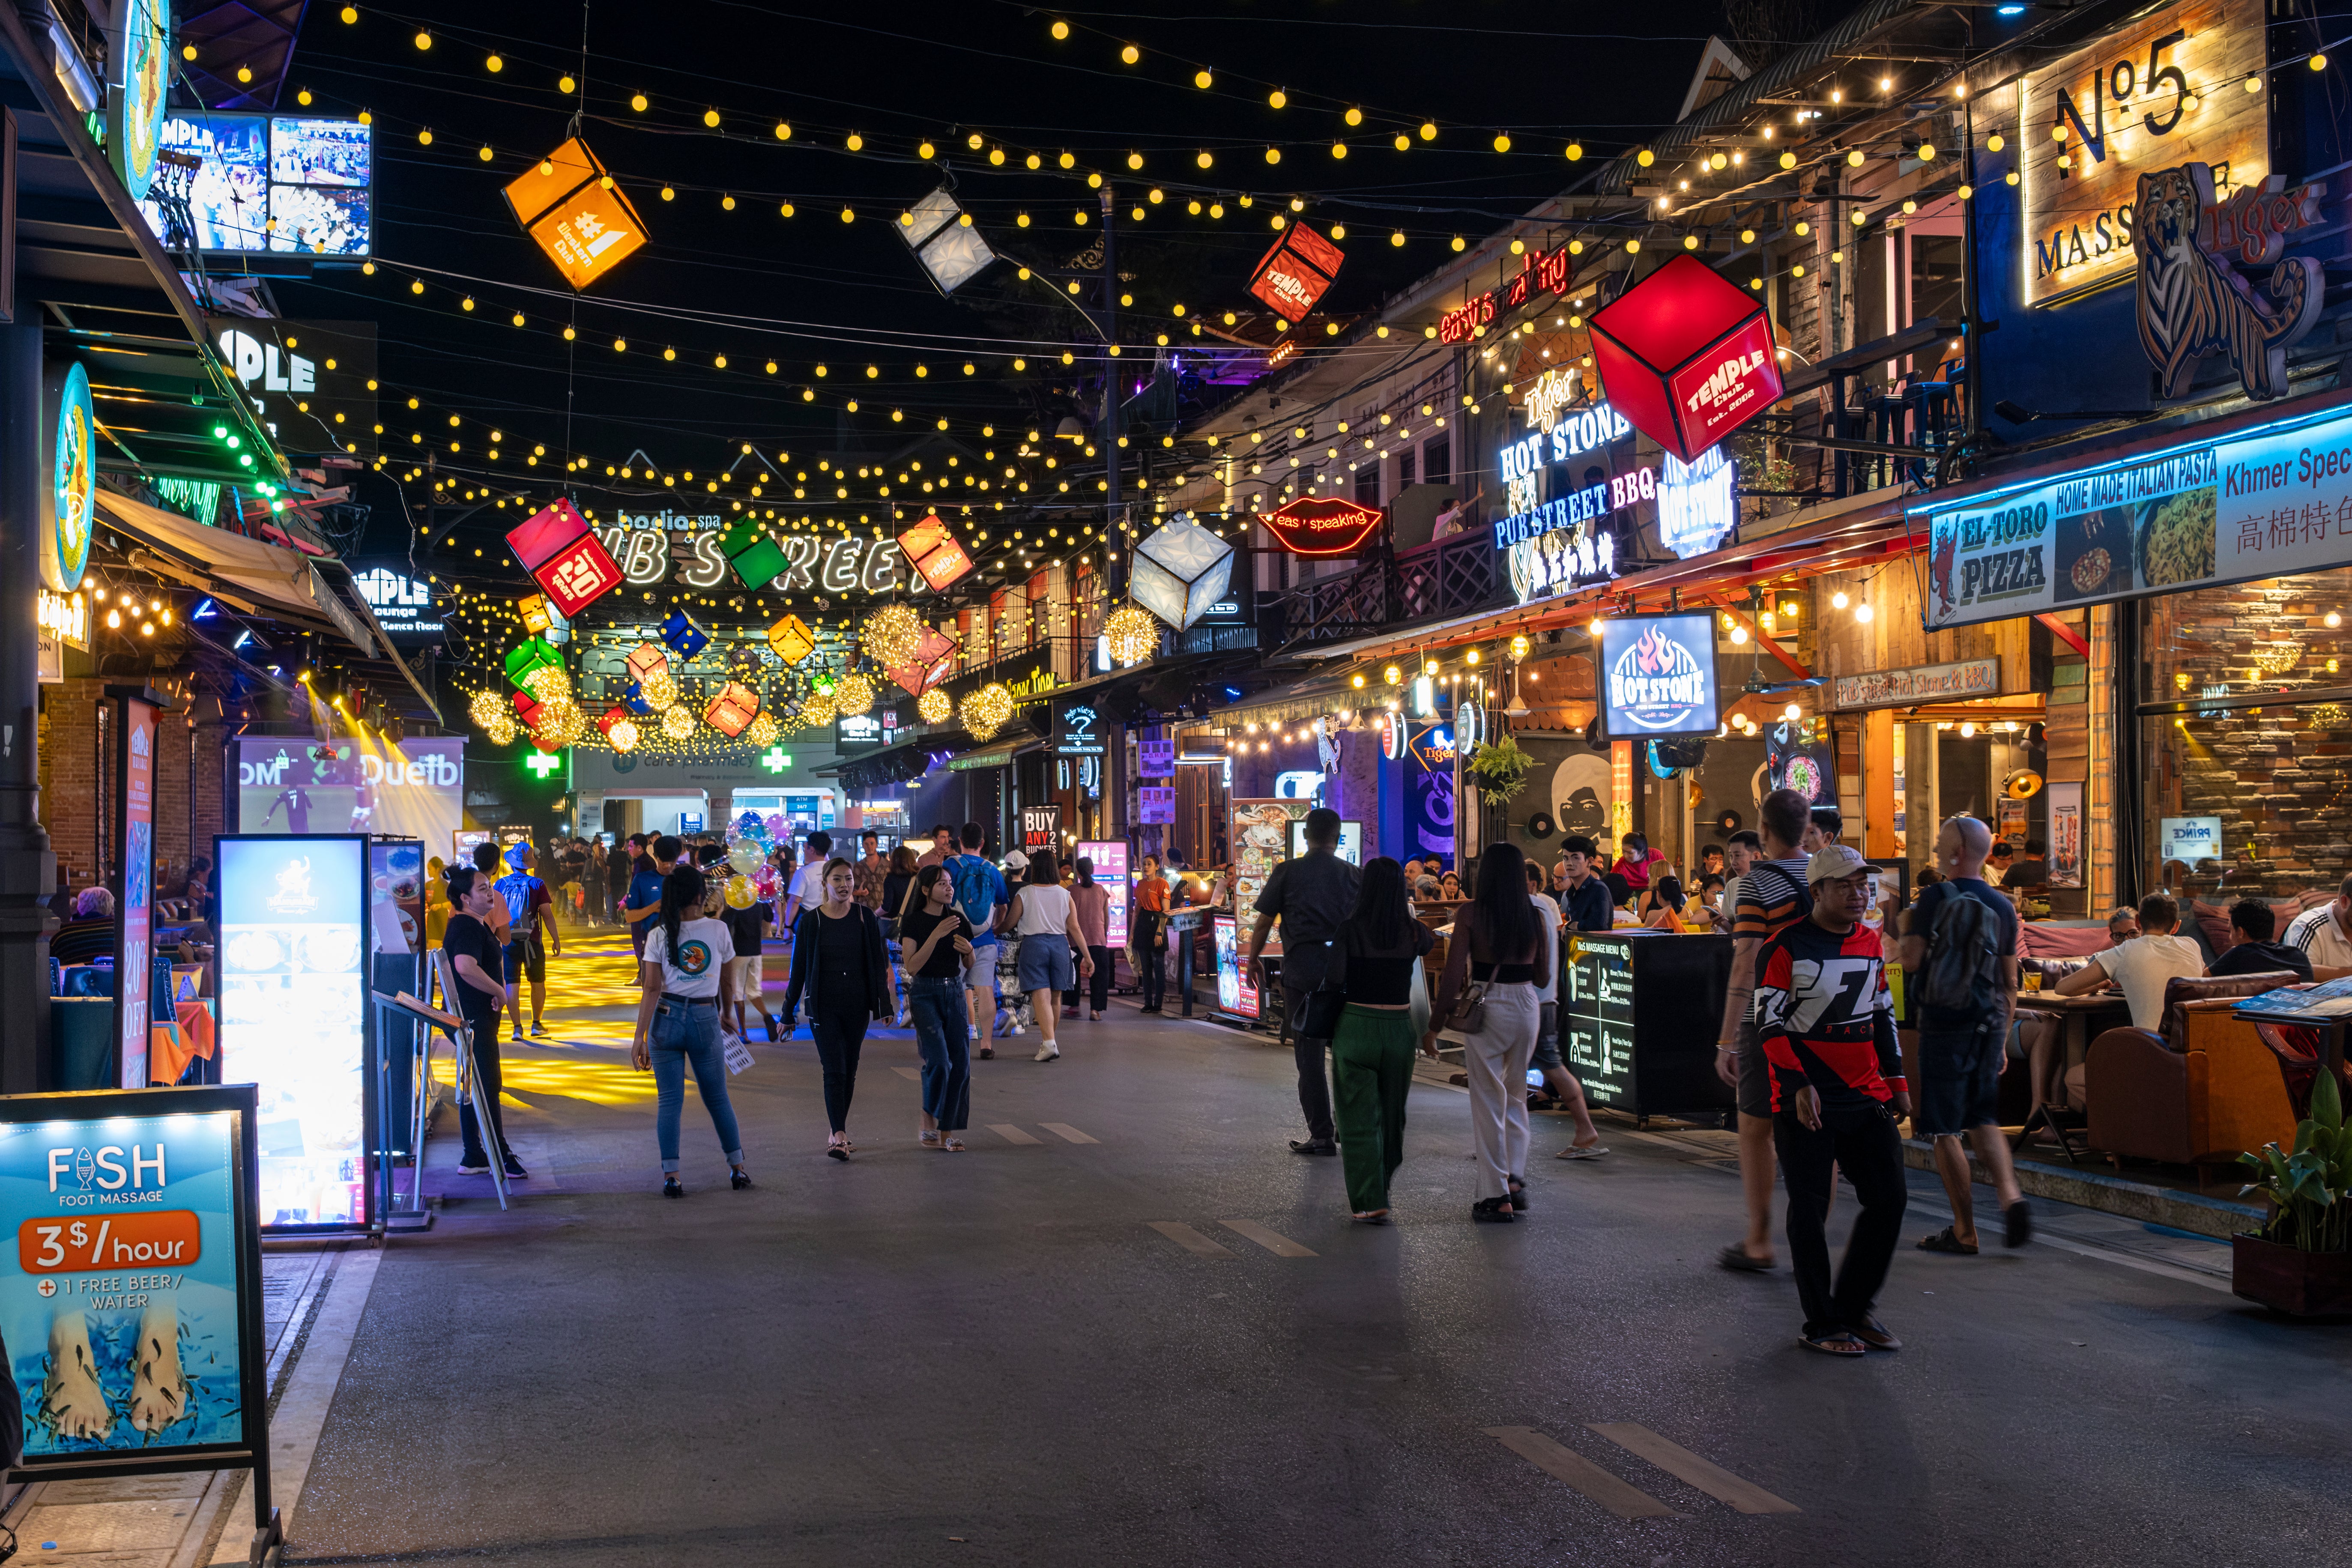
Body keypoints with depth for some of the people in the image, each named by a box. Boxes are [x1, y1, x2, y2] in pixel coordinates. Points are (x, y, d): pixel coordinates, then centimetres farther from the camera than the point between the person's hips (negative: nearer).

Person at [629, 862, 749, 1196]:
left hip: (666, 1018, 0)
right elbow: (726, 983, 7)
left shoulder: (659, 935, -5)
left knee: (669, 1100, 4)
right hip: (705, 1018, 0)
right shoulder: (718, 930, -3)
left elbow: (651, 989, -9)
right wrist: (726, 1015, 24)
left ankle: (671, 1177, 0)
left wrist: (640, 1037, -9)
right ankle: (737, 1168, 19)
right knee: (717, 1098, 14)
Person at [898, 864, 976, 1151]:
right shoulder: (914, 921, -6)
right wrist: (937, 934, -23)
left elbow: (970, 964, 15)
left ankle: (948, 1132, 6)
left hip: (955, 992, 5)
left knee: (961, 1063, -2)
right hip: (925, 993, -5)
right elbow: (912, 966, -16)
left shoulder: (958, 919, 8)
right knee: (939, 1060, -16)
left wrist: (969, 950, -8)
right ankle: (928, 1126, 1)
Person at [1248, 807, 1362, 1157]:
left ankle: (1321, 1135, 3)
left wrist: (1254, 959, 16)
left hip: (1302, 966, -2)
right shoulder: (1355, 876, 6)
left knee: (1309, 1052, 3)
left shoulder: (1287, 872, 0)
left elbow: (1264, 922, 1)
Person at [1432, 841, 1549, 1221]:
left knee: (1488, 1100, 4)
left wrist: (1438, 1017, -1)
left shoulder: (1471, 914, -8)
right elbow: (1543, 977, 8)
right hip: (1526, 1006, 4)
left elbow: (1453, 973, -10)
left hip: (1485, 1007, -3)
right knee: (1517, 1095, 20)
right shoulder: (1536, 916, 2)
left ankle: (1497, 1197, 5)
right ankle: (1516, 1179, 16)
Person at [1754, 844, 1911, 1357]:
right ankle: (1821, 1325, 13)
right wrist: (1799, 1086, -19)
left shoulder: (1871, 943, 11)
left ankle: (1854, 1306, 20)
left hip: (1865, 1095, 6)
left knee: (1889, 1198, 4)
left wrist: (1896, 1081, 17)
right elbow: (1769, 1025, -11)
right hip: (1805, 1099, -6)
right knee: (1810, 1209, 2)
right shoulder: (1786, 947, -10)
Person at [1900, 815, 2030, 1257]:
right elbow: (2010, 982, 10)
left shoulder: (1934, 898, -10)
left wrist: (1904, 932, 5)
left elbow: (1911, 959, -16)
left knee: (1943, 1129, 2)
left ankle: (1964, 1231, 4)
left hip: (1943, 1025, -5)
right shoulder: (2002, 906, 7)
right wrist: (2003, 1038, 17)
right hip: (1988, 1023, 5)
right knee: (1983, 1120, 19)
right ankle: (2009, 1195, -3)